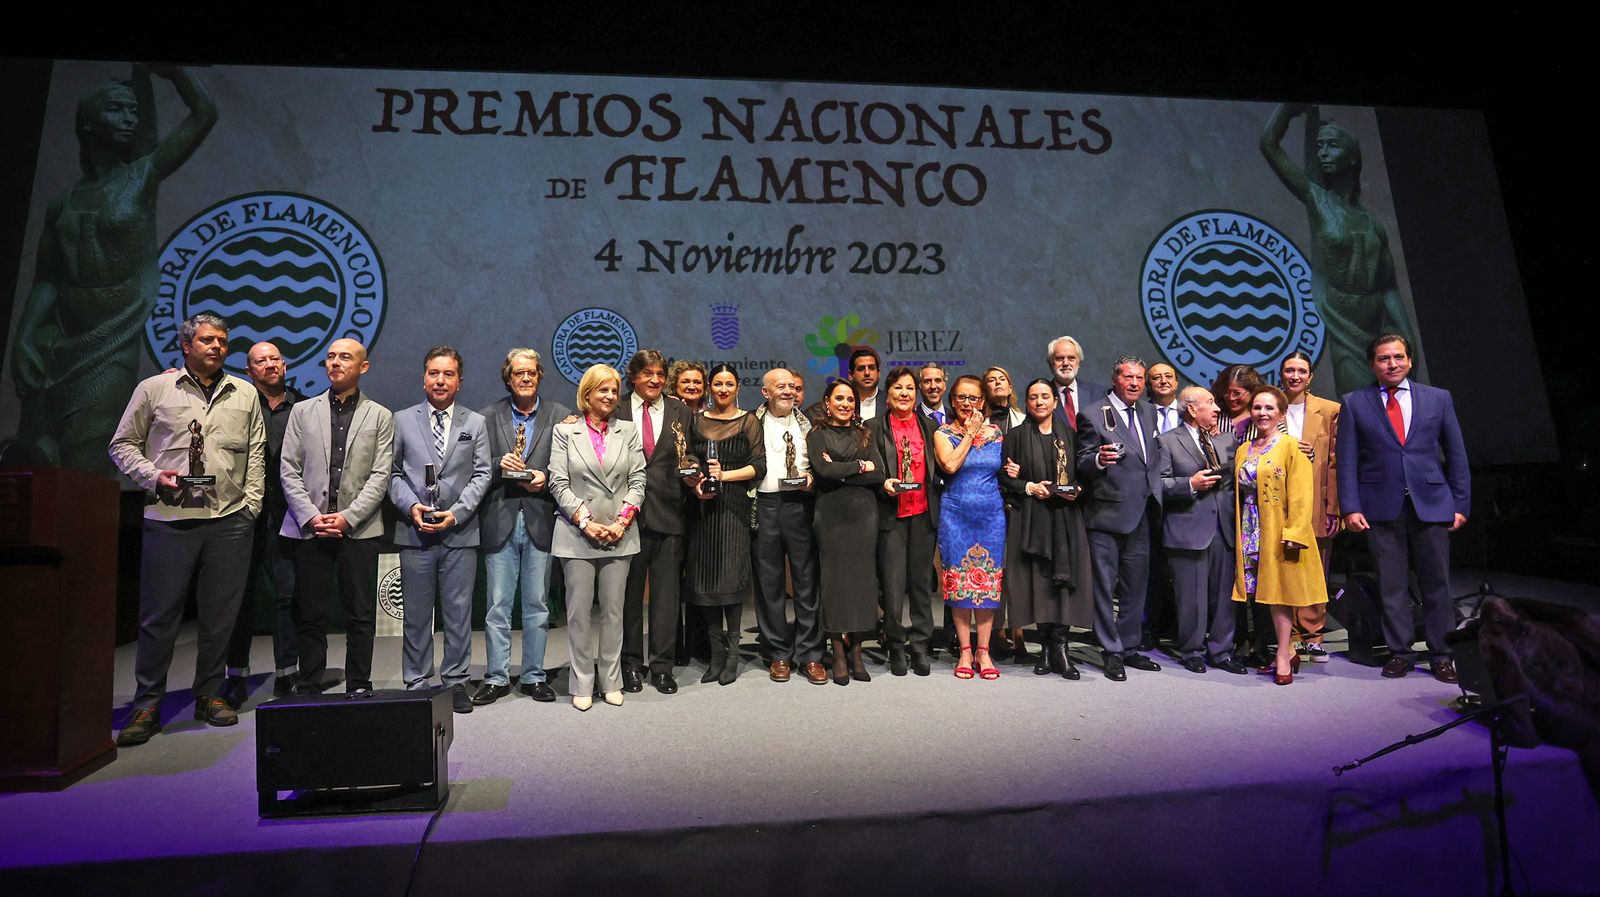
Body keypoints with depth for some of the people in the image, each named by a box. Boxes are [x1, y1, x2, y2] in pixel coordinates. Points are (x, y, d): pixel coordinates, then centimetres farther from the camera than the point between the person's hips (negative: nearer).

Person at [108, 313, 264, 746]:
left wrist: (251, 505, 5)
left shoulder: (245, 394, 12)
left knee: (221, 613, 7)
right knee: (159, 614, 1)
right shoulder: (153, 389, 7)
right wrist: (153, 475, -8)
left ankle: (208, 695, 21)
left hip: (229, 519, 2)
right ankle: (147, 706, 13)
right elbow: (122, 444, 10)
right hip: (170, 518, -2)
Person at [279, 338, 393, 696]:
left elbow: (380, 476, 0)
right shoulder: (303, 411, 12)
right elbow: (289, 470, 6)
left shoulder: (380, 416, 8)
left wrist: (348, 517, -11)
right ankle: (309, 688, 16)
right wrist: (311, 517, -6)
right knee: (310, 616, 5)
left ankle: (359, 687, 12)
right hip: (309, 528, 2)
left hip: (359, 529, -1)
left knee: (361, 616, 2)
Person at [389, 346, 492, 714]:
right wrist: (410, 506, -9)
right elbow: (393, 473, 8)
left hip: (460, 532, 0)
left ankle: (456, 682, 16)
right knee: (417, 614, 7)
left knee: (459, 612, 5)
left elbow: (481, 475, 4)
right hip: (414, 532, 0)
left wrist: (456, 512, -9)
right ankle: (416, 683, 18)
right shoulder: (402, 421, 9)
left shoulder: (475, 423, 9)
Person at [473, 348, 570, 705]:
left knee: (537, 604, 8)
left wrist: (545, 478, -13)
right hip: (499, 521, 0)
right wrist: (499, 464, -13)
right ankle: (496, 678, 16)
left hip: (540, 520, 0)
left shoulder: (560, 416, 6)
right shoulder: (488, 417, 8)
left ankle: (534, 676, 19)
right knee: (497, 606, 5)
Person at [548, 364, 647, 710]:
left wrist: (623, 520, -7)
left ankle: (612, 681, 18)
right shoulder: (565, 431, 4)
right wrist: (585, 521, -11)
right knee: (579, 611, 3)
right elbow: (559, 483, -2)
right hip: (577, 535, -2)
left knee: (613, 609, 7)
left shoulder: (628, 431, 10)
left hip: (619, 535, 2)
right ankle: (582, 685, 14)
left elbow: (638, 480, 5)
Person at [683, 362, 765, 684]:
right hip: (702, 506, 3)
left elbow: (759, 466, 0)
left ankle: (732, 652, 4)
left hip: (734, 504, -2)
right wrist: (695, 484, -7)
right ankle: (716, 653, 10)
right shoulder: (697, 420, 13)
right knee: (705, 575, 0)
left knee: (731, 574, -7)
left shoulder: (748, 421, 6)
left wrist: (725, 475, -11)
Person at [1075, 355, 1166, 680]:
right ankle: (1112, 653, 12)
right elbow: (1081, 464, -11)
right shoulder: (1093, 414, -9)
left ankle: (1129, 648, 27)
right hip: (1107, 514, -7)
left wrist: (1155, 491, 10)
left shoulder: (1147, 411, 12)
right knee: (1105, 586, 1)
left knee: (1136, 585, 14)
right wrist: (1098, 460, -31)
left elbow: (1155, 453, 22)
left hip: (1140, 513, 7)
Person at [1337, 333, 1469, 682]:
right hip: (1382, 508, -1)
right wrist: (1350, 507, -6)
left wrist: (1461, 504, 3)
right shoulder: (1354, 403, 5)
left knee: (1437, 584, 6)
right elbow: (1347, 460, 1)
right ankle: (1400, 652, 15)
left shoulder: (1438, 398, 9)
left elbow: (1456, 455, 9)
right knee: (1391, 585, 5)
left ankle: (1442, 655, 18)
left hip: (1431, 505, 1)